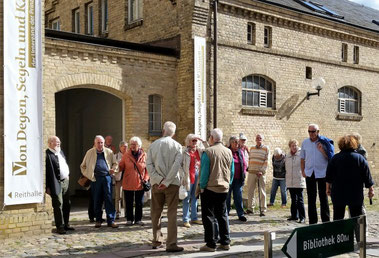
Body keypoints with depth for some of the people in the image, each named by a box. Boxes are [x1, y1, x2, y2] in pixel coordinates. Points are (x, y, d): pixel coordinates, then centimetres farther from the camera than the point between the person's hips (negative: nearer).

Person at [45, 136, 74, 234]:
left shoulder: (60, 152, 14)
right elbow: (46, 172, -17)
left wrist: (67, 177, 14)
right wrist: (47, 187, -18)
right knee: (58, 205, -1)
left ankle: (66, 224, 27)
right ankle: (60, 227, 9)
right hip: (56, 183, -8)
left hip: (65, 182, 8)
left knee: (67, 204, 15)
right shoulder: (47, 154, -14)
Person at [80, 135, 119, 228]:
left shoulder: (109, 152, 10)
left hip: (107, 177, 0)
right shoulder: (90, 152, 8)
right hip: (95, 178, 0)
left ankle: (111, 220, 1)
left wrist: (113, 169, -1)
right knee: (97, 200, 5)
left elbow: (115, 163, 19)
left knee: (109, 199, -3)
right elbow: (83, 166, 15)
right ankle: (98, 220, 16)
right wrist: (87, 175, 4)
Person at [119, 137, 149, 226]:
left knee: (139, 203, 7)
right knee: (129, 203, 6)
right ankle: (129, 219, 18)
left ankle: (138, 219, 19)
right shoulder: (126, 155, 1)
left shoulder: (144, 155, 1)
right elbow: (121, 166, 2)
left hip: (140, 183, 0)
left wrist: (146, 179, -3)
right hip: (128, 183, 0)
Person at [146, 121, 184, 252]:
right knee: (172, 214, 1)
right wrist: (167, 182, -12)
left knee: (156, 213, 13)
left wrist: (158, 179, -8)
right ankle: (171, 244, -2)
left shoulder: (153, 145, 4)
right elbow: (177, 165, -13)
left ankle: (157, 241, 20)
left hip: (156, 183, 2)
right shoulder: (177, 146, -3)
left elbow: (148, 164, -4)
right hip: (172, 183, -2)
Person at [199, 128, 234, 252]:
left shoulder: (208, 152, -13)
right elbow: (232, 171, 9)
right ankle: (225, 242, 18)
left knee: (209, 216, 3)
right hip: (224, 189, 6)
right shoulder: (229, 152, 6)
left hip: (210, 188, -5)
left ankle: (211, 244, 4)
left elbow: (204, 172, -14)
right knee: (222, 215, 15)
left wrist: (202, 187, -6)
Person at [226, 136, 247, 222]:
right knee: (227, 196, 3)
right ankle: (225, 214, 12)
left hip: (238, 178, 4)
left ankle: (240, 214, 10)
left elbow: (245, 164, 16)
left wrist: (243, 173, 7)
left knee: (238, 196, 6)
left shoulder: (240, 152, 11)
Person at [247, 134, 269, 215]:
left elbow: (266, 161, -6)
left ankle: (263, 209, 5)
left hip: (261, 173, -4)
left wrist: (262, 171, -15)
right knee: (250, 191, 5)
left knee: (262, 192, -1)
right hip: (251, 172, 4)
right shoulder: (252, 148, 14)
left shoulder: (266, 149, 1)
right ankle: (250, 208, 15)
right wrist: (249, 168, 11)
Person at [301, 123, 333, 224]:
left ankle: (325, 222, 11)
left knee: (323, 198, 3)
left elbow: (330, 157, -3)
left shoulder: (324, 142, -3)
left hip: (322, 173, -3)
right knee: (311, 199, 7)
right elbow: (302, 158, 13)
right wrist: (303, 170, 5)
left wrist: (322, 150, -17)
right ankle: (312, 222, 14)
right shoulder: (305, 143, 6)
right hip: (309, 173, 3)